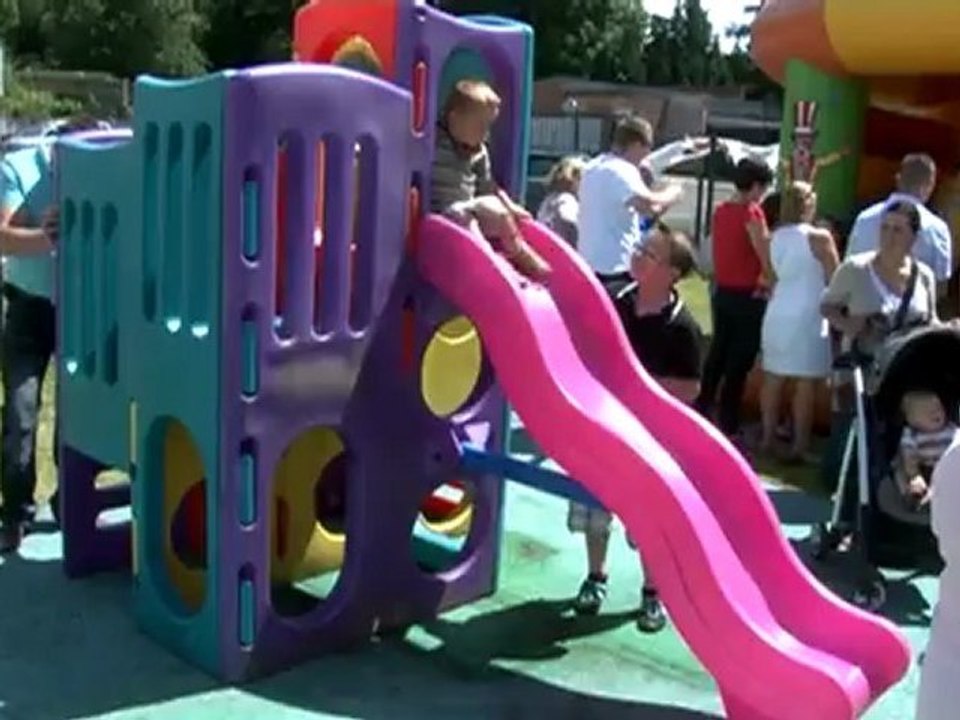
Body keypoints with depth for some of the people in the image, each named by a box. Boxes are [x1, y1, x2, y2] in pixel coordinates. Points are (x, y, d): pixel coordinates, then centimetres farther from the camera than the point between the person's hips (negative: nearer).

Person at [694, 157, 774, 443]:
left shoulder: (720, 211, 6)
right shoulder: (751, 213, -16)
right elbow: (766, 257, -16)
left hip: (722, 292, 7)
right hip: (747, 296, -7)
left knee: (717, 355, 16)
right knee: (739, 362, 0)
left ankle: (701, 414, 24)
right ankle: (728, 427, 4)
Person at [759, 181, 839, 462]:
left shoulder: (775, 237, 7)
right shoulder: (819, 237, -10)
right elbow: (835, 279, -4)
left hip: (777, 314, 6)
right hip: (808, 317, -6)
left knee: (773, 378, 10)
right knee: (805, 384, -1)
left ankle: (768, 438, 16)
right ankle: (800, 446, 0)